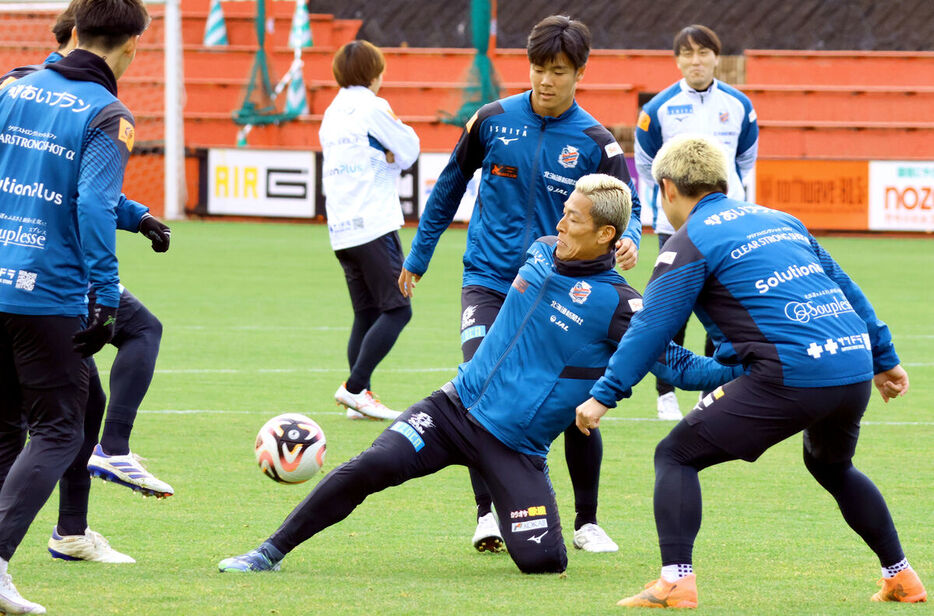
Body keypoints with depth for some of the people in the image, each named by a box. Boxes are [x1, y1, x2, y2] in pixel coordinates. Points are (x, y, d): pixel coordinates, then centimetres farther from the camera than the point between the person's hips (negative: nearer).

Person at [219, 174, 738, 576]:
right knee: (370, 467, -20)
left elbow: (674, 361, -16)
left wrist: (733, 372, -28)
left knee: (542, 562, -16)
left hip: (516, 449, -3)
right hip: (455, 410, 3)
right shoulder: (540, 253, 3)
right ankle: (272, 551, -9)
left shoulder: (617, 304, -14)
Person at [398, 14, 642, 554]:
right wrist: (418, 257, 19)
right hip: (490, 281, 0)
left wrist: (628, 240, -29)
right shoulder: (494, 120, 0)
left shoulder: (596, 143, -4)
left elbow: (626, 208, -4)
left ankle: (587, 522, 14)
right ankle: (488, 514, -9)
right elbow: (451, 186, 14)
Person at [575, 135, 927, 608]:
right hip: (855, 368, 7)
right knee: (832, 466, 35)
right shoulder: (779, 220, 24)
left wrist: (604, 395, 2)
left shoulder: (691, 242, 3)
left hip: (792, 375, -7)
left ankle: (676, 581, -13)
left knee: (676, 456, 2)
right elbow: (843, 287, 28)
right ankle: (901, 578, 37)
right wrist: (884, 358, 36)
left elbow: (652, 327, -2)